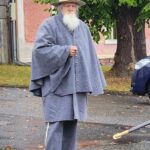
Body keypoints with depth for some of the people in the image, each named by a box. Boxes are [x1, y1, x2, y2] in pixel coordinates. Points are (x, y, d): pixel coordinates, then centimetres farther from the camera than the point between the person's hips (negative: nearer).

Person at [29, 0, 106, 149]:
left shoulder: (83, 27, 14)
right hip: (56, 84, -5)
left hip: (76, 85, 5)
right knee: (55, 123, -10)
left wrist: (92, 83, 10)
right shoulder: (49, 25, -3)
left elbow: (90, 55, 14)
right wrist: (65, 50, -19)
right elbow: (40, 48, -14)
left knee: (72, 122, 8)